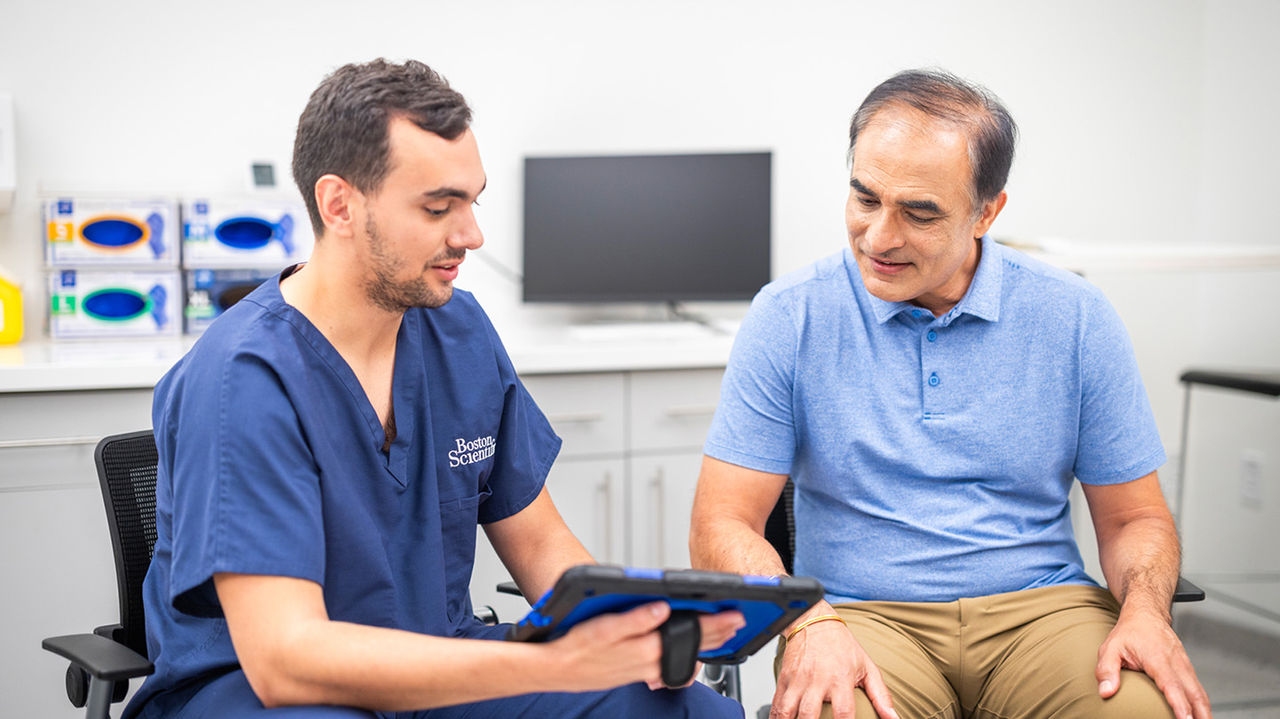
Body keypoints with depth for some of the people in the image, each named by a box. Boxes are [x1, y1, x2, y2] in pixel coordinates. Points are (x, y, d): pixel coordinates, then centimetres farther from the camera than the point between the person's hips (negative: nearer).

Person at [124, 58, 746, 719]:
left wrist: (634, 629, -13)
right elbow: (284, 656, -29)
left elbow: (537, 543, 10)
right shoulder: (243, 380, -21)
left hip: (439, 666, 5)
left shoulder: (458, 329, 2)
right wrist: (556, 662, -37)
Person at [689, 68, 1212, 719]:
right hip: (861, 615, -2)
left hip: (1040, 608, 2)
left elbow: (1133, 518, 10)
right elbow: (722, 524, -2)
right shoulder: (788, 318, 0)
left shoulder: (1075, 319, 4)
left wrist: (1144, 614, -12)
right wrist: (810, 625, -21)